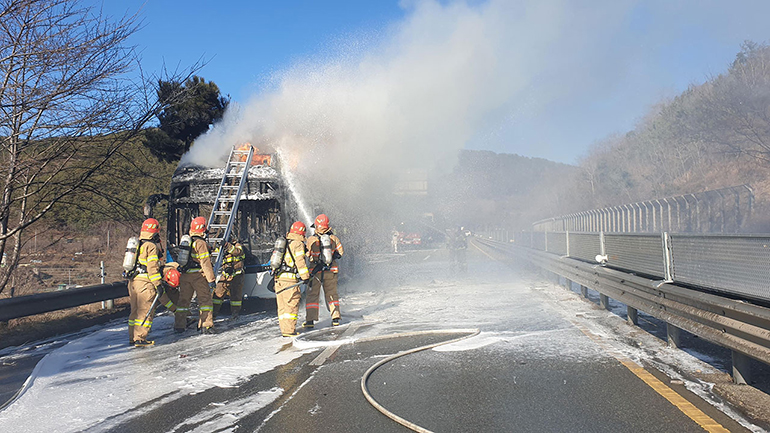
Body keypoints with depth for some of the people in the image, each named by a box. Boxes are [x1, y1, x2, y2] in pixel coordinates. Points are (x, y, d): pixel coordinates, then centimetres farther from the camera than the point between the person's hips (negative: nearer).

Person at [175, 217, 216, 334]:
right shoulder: (201, 243, -11)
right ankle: (205, 325, -5)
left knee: (184, 299, 13)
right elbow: (205, 262, -15)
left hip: (184, 275, 7)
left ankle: (179, 325, 16)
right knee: (205, 299, -1)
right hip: (198, 276, -7)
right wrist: (211, 279, -15)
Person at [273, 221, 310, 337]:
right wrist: (305, 277, -10)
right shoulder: (298, 243, -6)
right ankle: (289, 330, -7)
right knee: (292, 305, -5)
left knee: (282, 305, 11)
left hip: (278, 278, 8)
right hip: (290, 278, -8)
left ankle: (284, 329, 14)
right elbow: (300, 261, -12)